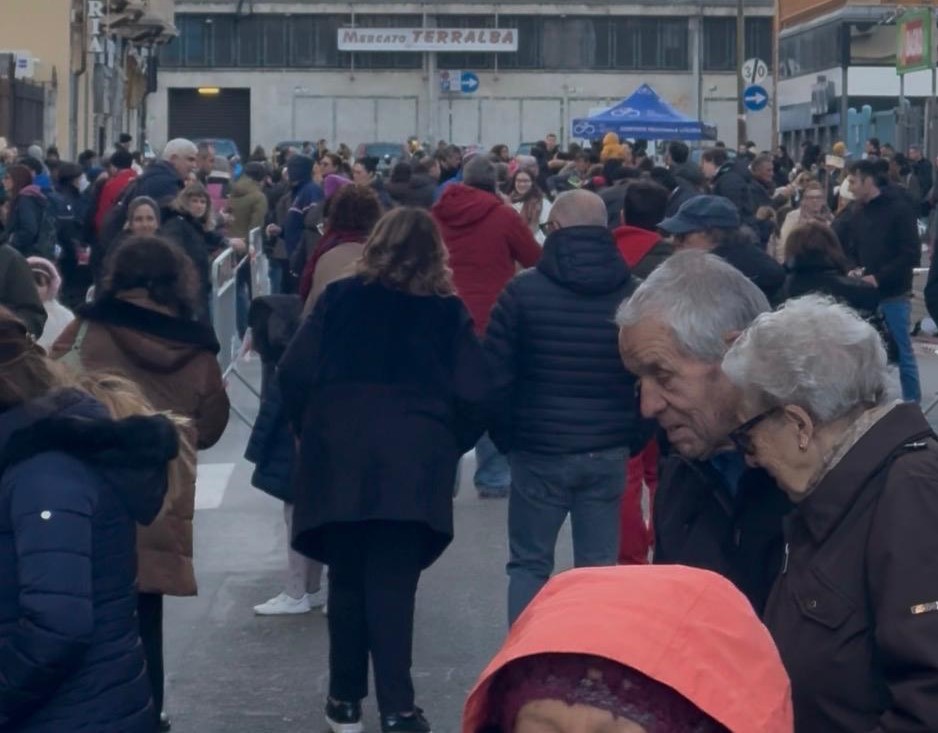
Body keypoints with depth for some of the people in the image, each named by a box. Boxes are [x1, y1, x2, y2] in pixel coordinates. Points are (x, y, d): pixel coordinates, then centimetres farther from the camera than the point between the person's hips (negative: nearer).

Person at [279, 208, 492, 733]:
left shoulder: (340, 298, 6)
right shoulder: (448, 311, 4)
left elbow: (295, 374, -1)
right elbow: (474, 397, -3)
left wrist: (313, 431, 13)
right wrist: (447, 449, 12)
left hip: (339, 456, 1)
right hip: (413, 463, -1)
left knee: (347, 580, 11)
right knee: (393, 585, 0)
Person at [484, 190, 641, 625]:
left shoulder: (523, 291, -6)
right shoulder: (635, 294, 1)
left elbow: (495, 377, -6)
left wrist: (507, 439, 7)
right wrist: (631, 437, 12)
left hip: (539, 450, -2)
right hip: (609, 453, 2)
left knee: (529, 565, 9)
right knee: (599, 568, 8)